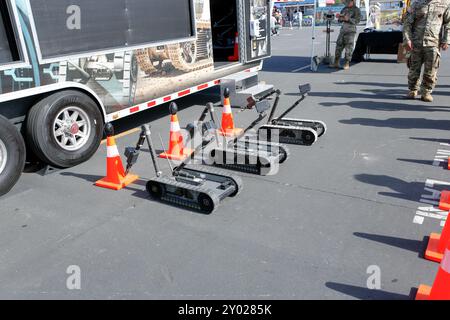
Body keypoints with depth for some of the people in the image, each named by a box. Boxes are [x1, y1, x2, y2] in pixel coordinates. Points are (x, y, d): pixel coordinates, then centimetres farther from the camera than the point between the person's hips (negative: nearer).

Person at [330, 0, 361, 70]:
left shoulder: (356, 10, -1)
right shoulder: (345, 9, 16)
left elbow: (357, 20, -10)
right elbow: (340, 20, 19)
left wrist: (348, 19, -23)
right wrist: (340, 18, -5)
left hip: (351, 31, -5)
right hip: (343, 29, 6)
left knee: (349, 47, -5)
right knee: (339, 46, 2)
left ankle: (347, 64, -1)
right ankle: (336, 63, 6)